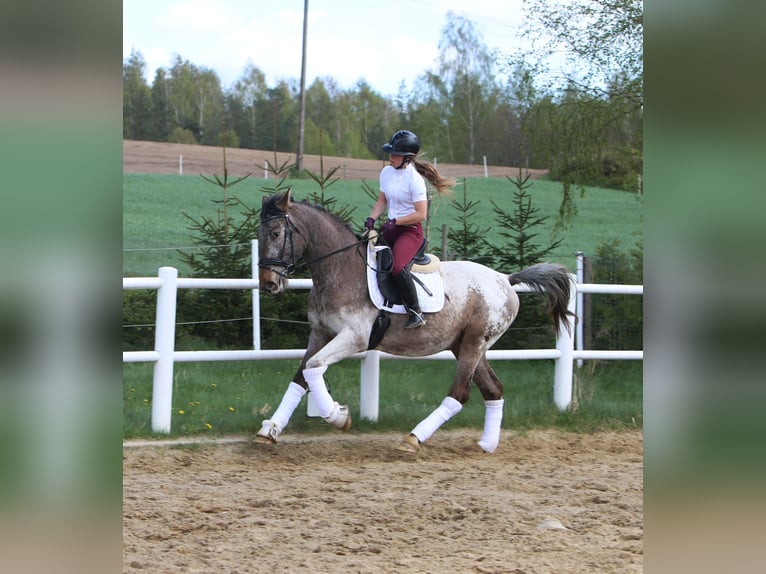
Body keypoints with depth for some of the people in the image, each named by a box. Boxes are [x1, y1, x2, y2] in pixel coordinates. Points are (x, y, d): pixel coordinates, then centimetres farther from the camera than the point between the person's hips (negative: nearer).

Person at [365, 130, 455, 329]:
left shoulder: (414, 179, -17)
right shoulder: (386, 172, 6)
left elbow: (421, 214, -18)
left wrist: (395, 221, -21)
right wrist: (372, 218, -1)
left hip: (410, 230, -8)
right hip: (391, 227, 8)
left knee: (397, 266, -29)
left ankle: (416, 313, -18)